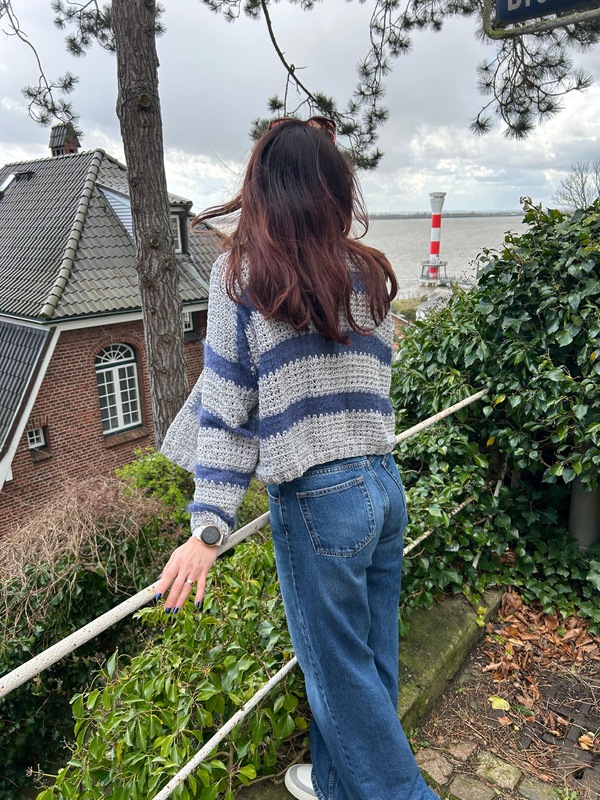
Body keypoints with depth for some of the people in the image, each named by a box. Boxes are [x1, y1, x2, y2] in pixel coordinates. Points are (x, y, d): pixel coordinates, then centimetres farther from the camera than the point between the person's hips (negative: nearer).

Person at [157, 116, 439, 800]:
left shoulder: (241, 272, -7)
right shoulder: (370, 273, 6)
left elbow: (230, 404, -11)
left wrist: (207, 531, -8)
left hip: (318, 502, -6)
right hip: (385, 486, 7)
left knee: (341, 673, 13)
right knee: (370, 657, 21)